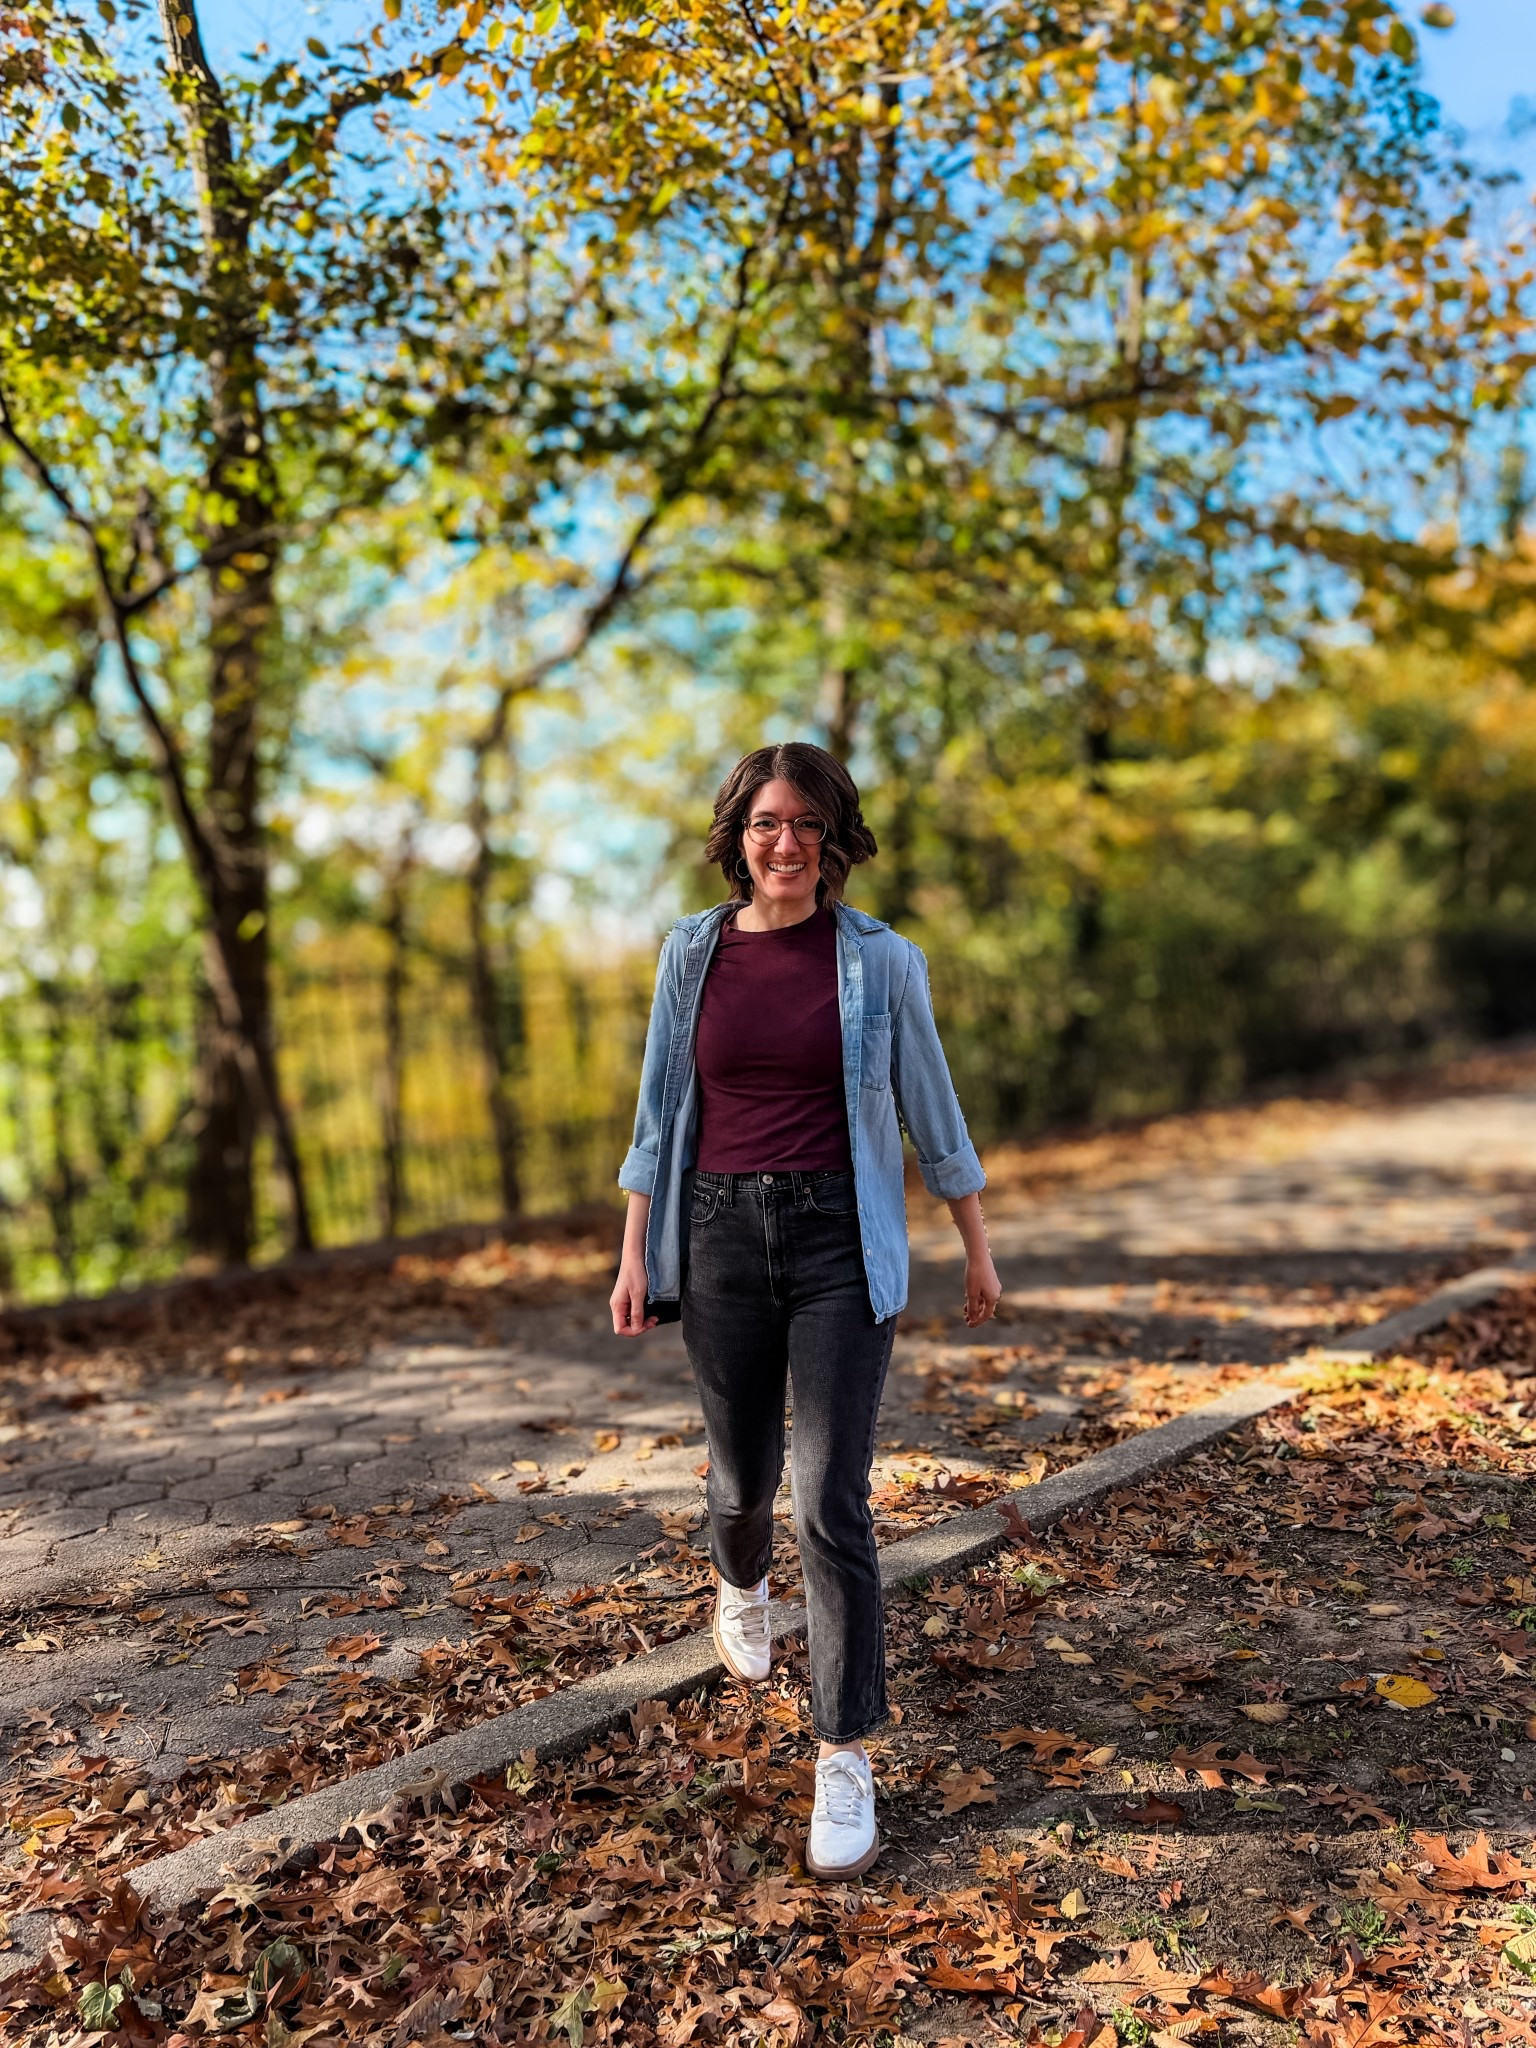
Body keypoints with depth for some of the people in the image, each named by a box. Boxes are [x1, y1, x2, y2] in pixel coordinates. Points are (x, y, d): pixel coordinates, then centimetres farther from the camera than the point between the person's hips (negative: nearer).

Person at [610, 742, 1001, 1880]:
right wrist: (635, 1255, 4)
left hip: (843, 1243, -2)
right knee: (745, 1474, 19)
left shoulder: (882, 960, -3)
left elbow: (931, 1110, 5)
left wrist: (979, 1249, 11)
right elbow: (662, 1111, 7)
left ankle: (847, 1765, 8)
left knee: (835, 1502, -7)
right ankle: (743, 1584, 55)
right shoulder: (693, 953, 2)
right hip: (722, 1236, 2)